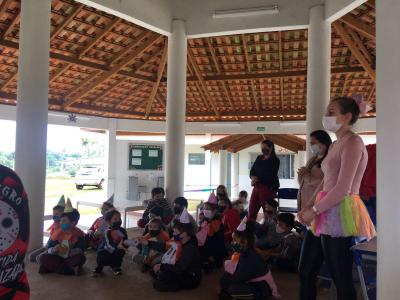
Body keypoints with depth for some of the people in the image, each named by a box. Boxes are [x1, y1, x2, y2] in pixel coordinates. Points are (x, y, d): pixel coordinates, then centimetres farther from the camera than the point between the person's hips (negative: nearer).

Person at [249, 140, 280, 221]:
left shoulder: (275, 160, -4)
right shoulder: (259, 158, 16)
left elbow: (269, 175, -15)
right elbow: (252, 171, 11)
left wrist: (257, 178, -8)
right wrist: (253, 177, -10)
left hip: (268, 188, -7)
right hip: (257, 187, 7)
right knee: (251, 211, 4)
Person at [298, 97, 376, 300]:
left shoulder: (352, 142, -11)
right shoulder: (335, 145, 18)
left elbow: (343, 188, -18)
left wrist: (314, 211, -10)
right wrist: (307, 207, 5)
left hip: (340, 216, -9)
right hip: (326, 215, 9)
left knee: (341, 279, 4)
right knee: (306, 271, 15)